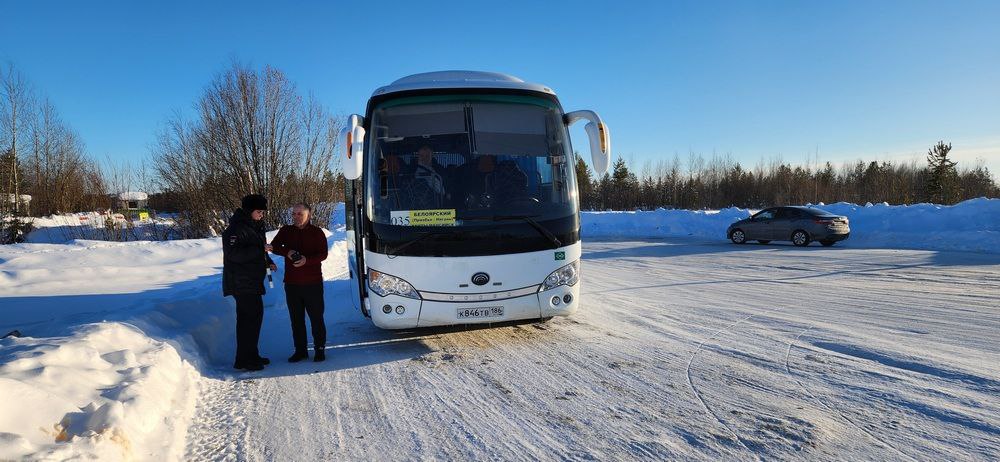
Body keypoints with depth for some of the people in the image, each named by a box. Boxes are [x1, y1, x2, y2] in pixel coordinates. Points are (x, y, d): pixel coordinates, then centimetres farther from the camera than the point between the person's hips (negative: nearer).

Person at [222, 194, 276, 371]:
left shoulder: (254, 227, 16)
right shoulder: (235, 229, -15)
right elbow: (234, 254, -25)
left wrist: (268, 262, 10)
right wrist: (259, 250, -26)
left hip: (252, 282, 10)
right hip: (241, 282, -10)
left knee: (255, 315, 13)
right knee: (249, 318, -9)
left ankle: (251, 355, 23)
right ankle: (243, 360, -2)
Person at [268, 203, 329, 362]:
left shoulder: (317, 232, 0)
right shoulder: (286, 231, 9)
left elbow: (323, 254, -6)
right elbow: (274, 246, 1)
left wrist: (307, 260, -23)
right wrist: (287, 252, -18)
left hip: (313, 283, -3)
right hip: (291, 283, 3)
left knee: (316, 318, 2)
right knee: (296, 318, 8)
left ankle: (319, 349, 12)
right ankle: (300, 350, 18)